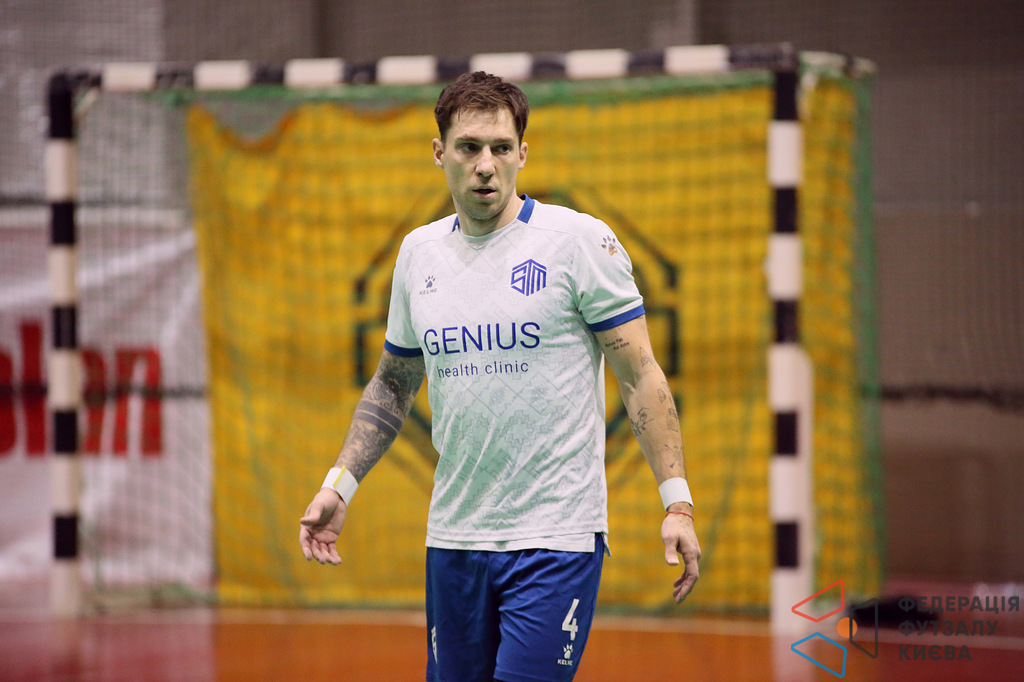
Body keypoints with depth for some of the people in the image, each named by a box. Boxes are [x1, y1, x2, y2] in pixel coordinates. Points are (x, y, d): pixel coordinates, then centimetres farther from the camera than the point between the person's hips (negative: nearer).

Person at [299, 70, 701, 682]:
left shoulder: (581, 240, -6)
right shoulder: (419, 252, 9)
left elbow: (640, 376, -5)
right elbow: (393, 384, 22)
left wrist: (677, 500, -12)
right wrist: (340, 485, 13)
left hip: (556, 539, -5)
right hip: (453, 537, 5)